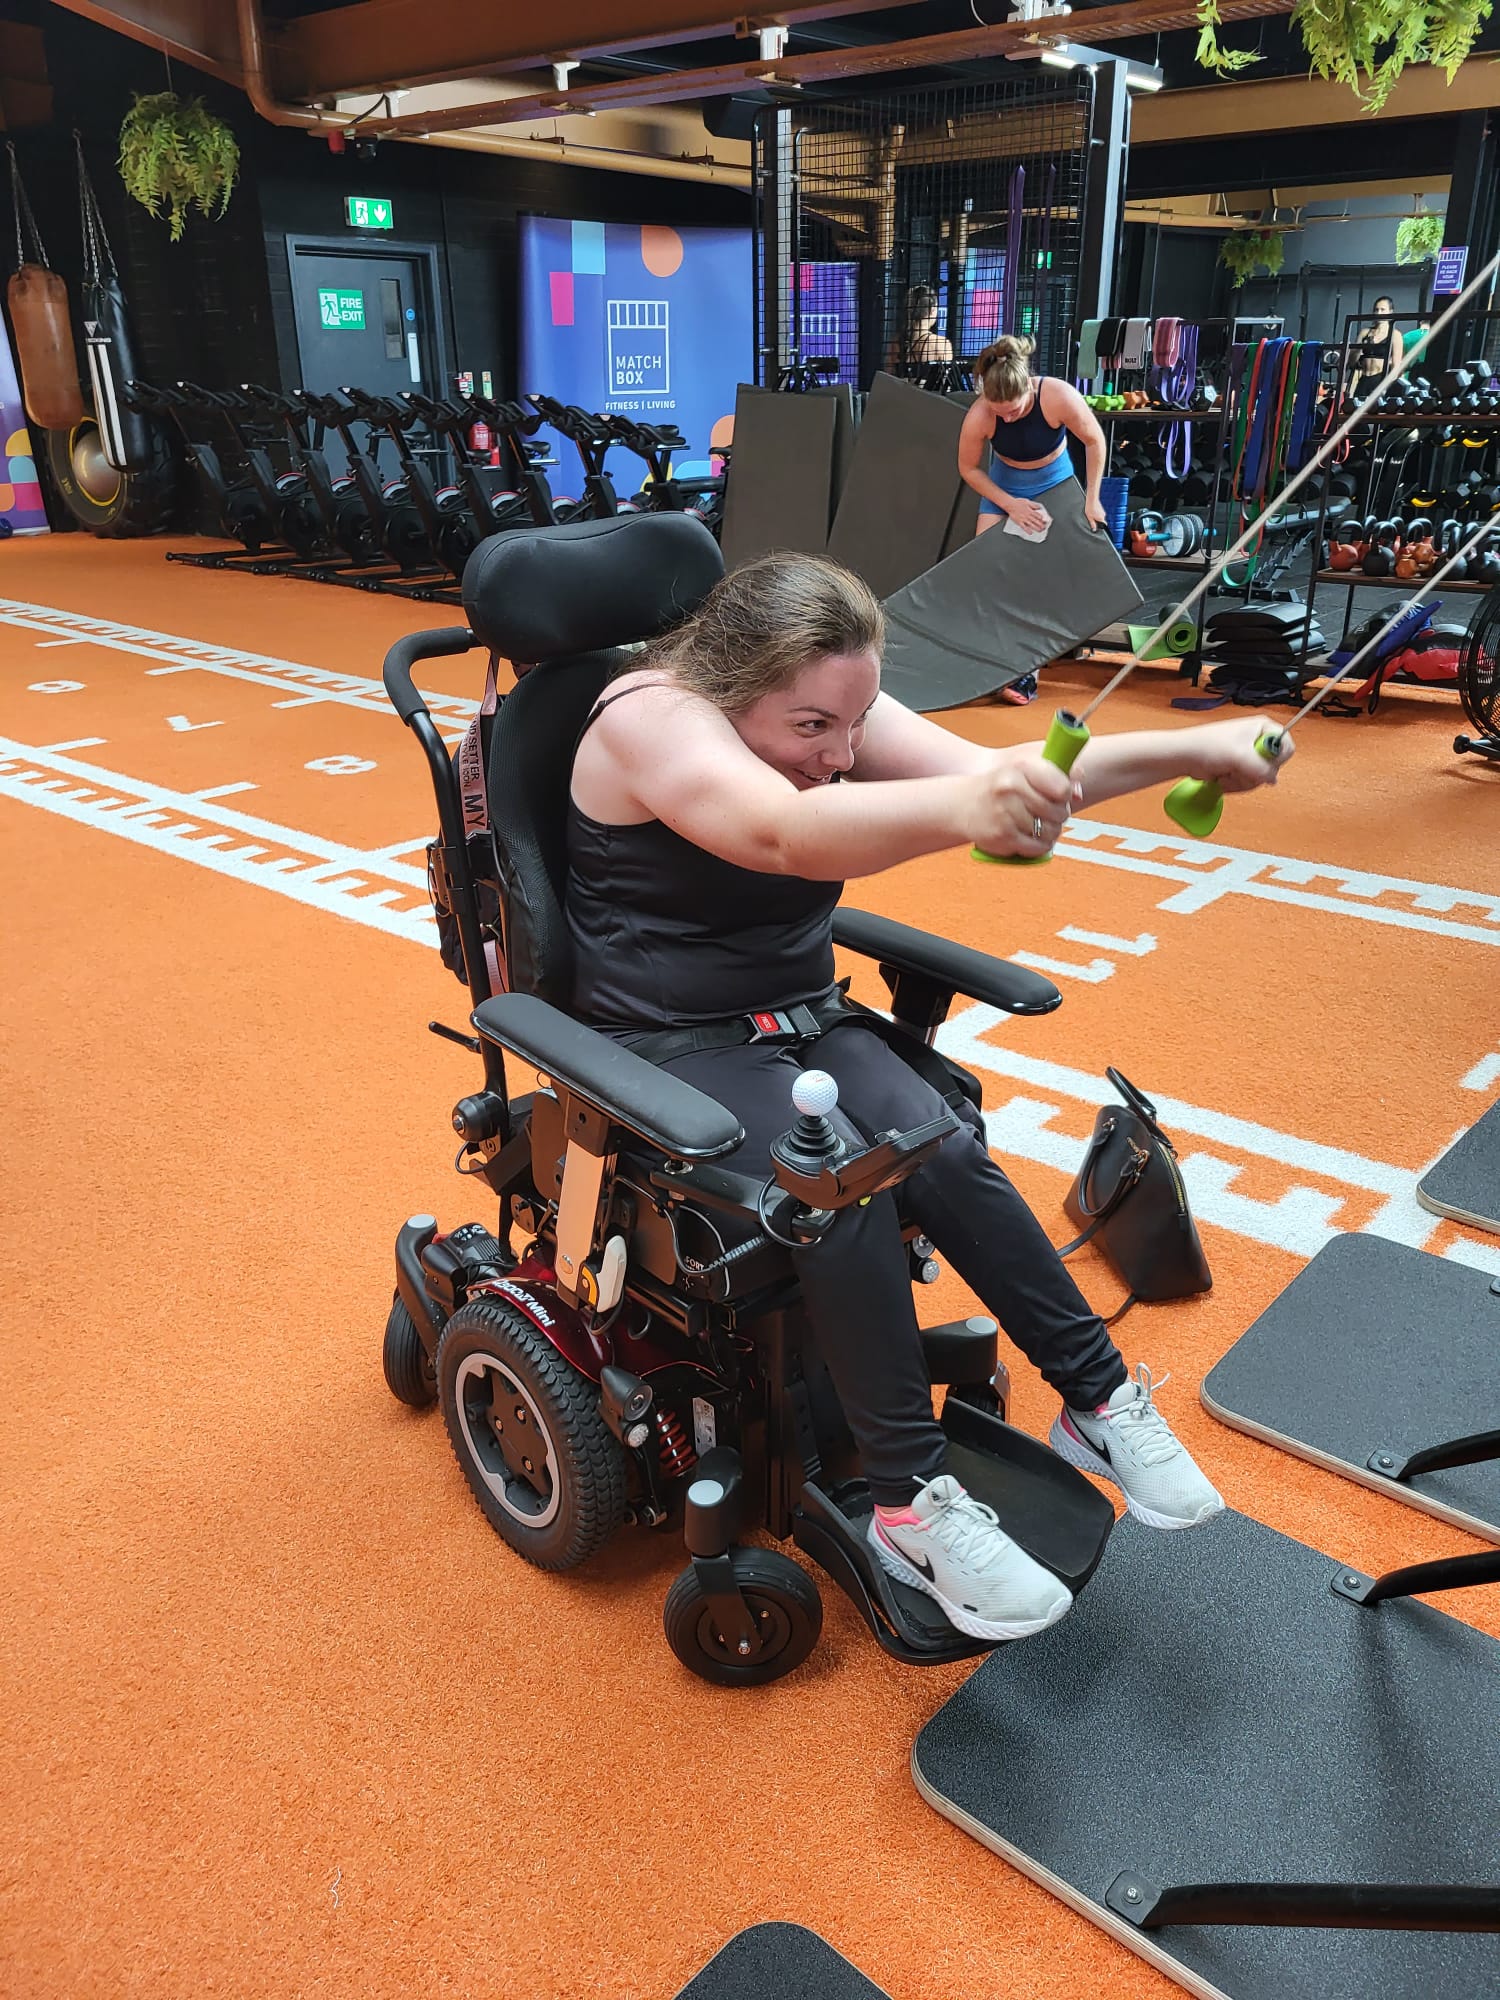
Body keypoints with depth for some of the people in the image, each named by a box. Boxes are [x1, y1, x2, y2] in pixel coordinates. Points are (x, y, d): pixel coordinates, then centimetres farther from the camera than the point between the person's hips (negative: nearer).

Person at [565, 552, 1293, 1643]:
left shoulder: (830, 711, 0)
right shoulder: (650, 717, -20)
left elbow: (984, 767, -13)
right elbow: (782, 832, -40)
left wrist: (1192, 749, -24)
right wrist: (961, 808, -58)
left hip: (802, 1017, 6)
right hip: (670, 1046, -5)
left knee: (946, 1149, -21)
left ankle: (1101, 1398, -8)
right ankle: (913, 1506, -20)